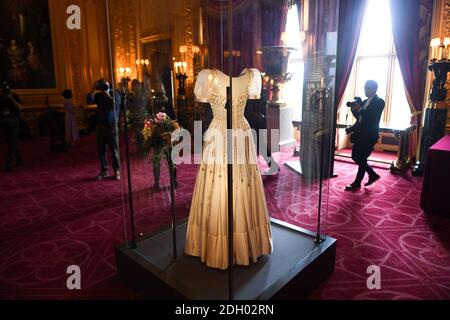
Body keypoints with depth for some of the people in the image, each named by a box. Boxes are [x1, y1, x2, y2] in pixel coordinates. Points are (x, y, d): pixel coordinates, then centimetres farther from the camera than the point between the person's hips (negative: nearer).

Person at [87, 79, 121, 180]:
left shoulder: (115, 94, 3)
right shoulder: (98, 95, 11)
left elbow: (116, 105, -15)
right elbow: (89, 101, -7)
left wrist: (108, 96, -16)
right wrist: (93, 89, -12)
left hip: (112, 126, -4)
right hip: (100, 126, 4)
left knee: (114, 149, -2)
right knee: (101, 150, 4)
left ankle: (117, 171, 6)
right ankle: (104, 171, 13)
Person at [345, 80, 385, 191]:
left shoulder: (379, 102, -8)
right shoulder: (365, 101, 16)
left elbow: (372, 118, -21)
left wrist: (360, 109, -26)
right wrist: (354, 108, -1)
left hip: (369, 135, -8)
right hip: (360, 134, 8)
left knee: (361, 159, -3)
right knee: (355, 157, 11)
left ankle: (357, 184, 10)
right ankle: (373, 175, 28)